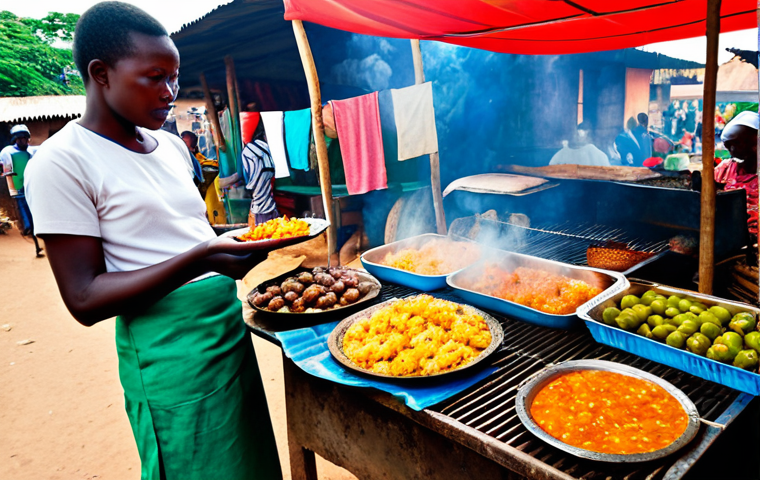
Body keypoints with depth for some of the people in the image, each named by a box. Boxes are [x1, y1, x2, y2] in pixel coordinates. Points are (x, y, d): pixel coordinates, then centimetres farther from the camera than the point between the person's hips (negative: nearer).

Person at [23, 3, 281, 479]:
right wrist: (198, 260, -27)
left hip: (230, 322, 7)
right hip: (171, 355, -7)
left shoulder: (172, 145, 10)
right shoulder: (61, 162, -12)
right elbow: (85, 300, -15)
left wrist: (241, 239, 1)